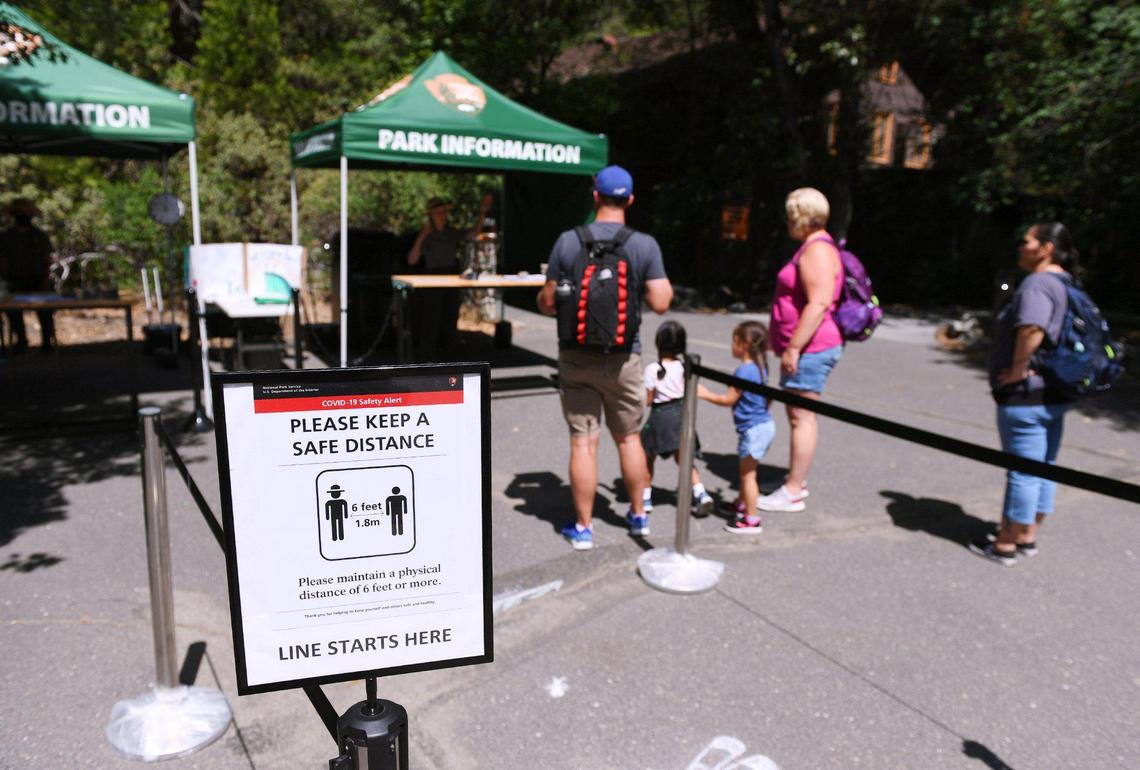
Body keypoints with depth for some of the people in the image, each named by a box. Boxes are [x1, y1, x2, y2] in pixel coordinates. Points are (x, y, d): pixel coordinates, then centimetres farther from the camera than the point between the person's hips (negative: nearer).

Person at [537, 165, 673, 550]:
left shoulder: (568, 241, -5)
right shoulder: (645, 245, -5)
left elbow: (547, 303, -2)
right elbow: (660, 303, -9)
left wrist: (544, 297, 22)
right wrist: (668, 286, 14)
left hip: (576, 356, 0)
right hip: (622, 357, 1)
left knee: (583, 442, 5)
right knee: (629, 437, 16)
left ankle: (583, 526, 14)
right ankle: (638, 515, 31)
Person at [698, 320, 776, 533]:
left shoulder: (744, 371, -20)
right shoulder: (759, 366, 8)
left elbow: (729, 399, -15)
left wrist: (705, 394, -4)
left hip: (753, 428, -10)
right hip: (764, 423, 10)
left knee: (748, 474, -1)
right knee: (746, 471, 24)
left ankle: (752, 520, 5)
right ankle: (743, 504, 41)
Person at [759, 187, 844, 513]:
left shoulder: (817, 251, -16)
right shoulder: (814, 247, 18)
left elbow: (819, 304, -25)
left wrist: (793, 347, -25)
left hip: (810, 349, -11)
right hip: (808, 348, 11)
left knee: (801, 416, -6)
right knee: (798, 415, 17)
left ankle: (792, 492, 0)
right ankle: (796, 479, 28)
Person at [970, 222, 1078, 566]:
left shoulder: (1037, 284, -19)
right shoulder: (1065, 285, 13)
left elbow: (1032, 328, -38)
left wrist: (1018, 368, -25)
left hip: (1025, 396, -10)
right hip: (1054, 394, 10)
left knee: (1022, 472, -1)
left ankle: (1005, 545, 10)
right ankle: (1028, 537, 28)